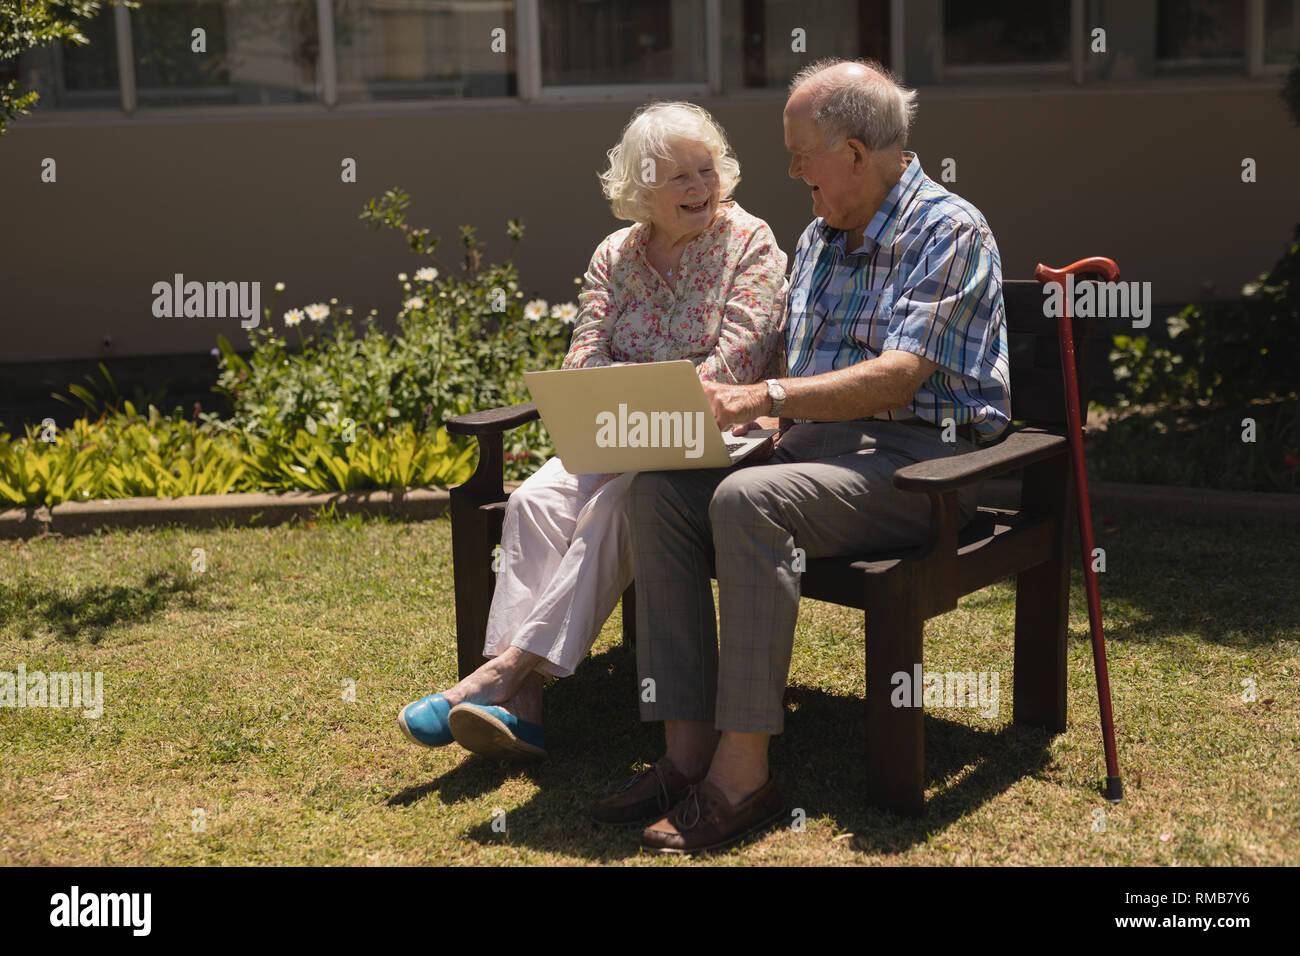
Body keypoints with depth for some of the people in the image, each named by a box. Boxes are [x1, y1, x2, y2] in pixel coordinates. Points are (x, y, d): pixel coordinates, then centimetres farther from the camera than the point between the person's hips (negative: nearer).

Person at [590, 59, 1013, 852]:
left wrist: (766, 398, -29)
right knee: (659, 490, -16)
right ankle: (688, 750, -19)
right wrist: (744, 409, 3)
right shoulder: (820, 239, 19)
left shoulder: (950, 232, -7)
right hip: (818, 440, 8)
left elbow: (896, 378, -20)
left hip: (922, 457, -8)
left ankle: (744, 774, -30)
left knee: (748, 499, -34)